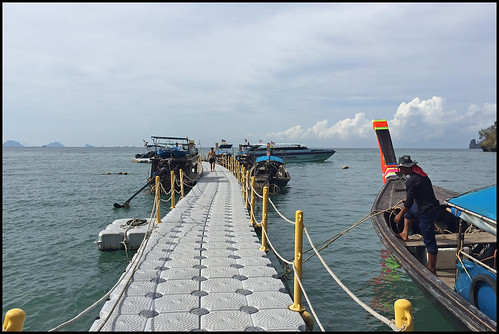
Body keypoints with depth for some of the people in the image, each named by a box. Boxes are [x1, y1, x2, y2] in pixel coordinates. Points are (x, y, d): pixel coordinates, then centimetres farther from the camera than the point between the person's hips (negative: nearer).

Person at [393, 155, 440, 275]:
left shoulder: (412, 181, -22)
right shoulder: (420, 174, 8)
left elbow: (409, 202, -18)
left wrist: (400, 215, -5)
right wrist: (408, 199, 41)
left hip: (427, 212, -10)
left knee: (429, 240, 0)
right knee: (409, 211, 31)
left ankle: (432, 269, 11)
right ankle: (405, 234, 37)